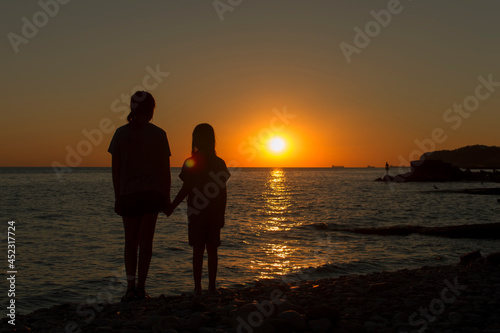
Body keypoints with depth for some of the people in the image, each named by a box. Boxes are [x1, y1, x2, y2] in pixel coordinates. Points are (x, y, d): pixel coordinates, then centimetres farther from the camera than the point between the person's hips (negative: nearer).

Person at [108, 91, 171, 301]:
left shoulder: (121, 133, 3)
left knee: (130, 241, 11)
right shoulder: (158, 134, 0)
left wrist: (117, 196, 10)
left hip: (128, 193, 1)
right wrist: (166, 196, 9)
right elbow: (165, 168, 1)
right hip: (152, 191, -1)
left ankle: (131, 287, 6)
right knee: (145, 240, 3)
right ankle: (140, 287, 3)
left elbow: (115, 169, 3)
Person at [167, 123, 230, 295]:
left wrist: (171, 208, 2)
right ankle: (212, 286, 13)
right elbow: (223, 192, 3)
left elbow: (185, 189, -8)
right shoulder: (220, 163, 1)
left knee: (198, 250, 3)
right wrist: (221, 214, 11)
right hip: (215, 213, 2)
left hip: (196, 213, -2)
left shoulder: (190, 163, -7)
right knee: (212, 250, 9)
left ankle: (198, 287, 4)